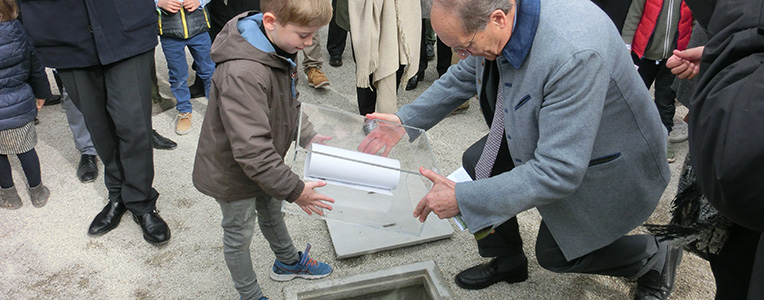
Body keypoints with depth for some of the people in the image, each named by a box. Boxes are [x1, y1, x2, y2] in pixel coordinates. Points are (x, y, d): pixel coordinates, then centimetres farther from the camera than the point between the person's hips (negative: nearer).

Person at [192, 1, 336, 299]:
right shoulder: (242, 74, -40)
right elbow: (251, 149, -39)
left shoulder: (279, 48, -8)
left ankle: (288, 262, 56)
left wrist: (307, 136, -1)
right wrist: (295, 189, -31)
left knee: (272, 212, 30)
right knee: (239, 235, 16)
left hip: (264, 164, 9)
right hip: (233, 174, -8)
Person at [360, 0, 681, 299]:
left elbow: (558, 172, -38)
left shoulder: (573, 54, -42)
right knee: (477, 162, 3)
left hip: (602, 162, -7)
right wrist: (405, 120, -4)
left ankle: (656, 257, 29)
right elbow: (465, 76, 4)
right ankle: (507, 262, 24)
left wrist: (463, 199, -35)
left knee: (554, 253, 5)